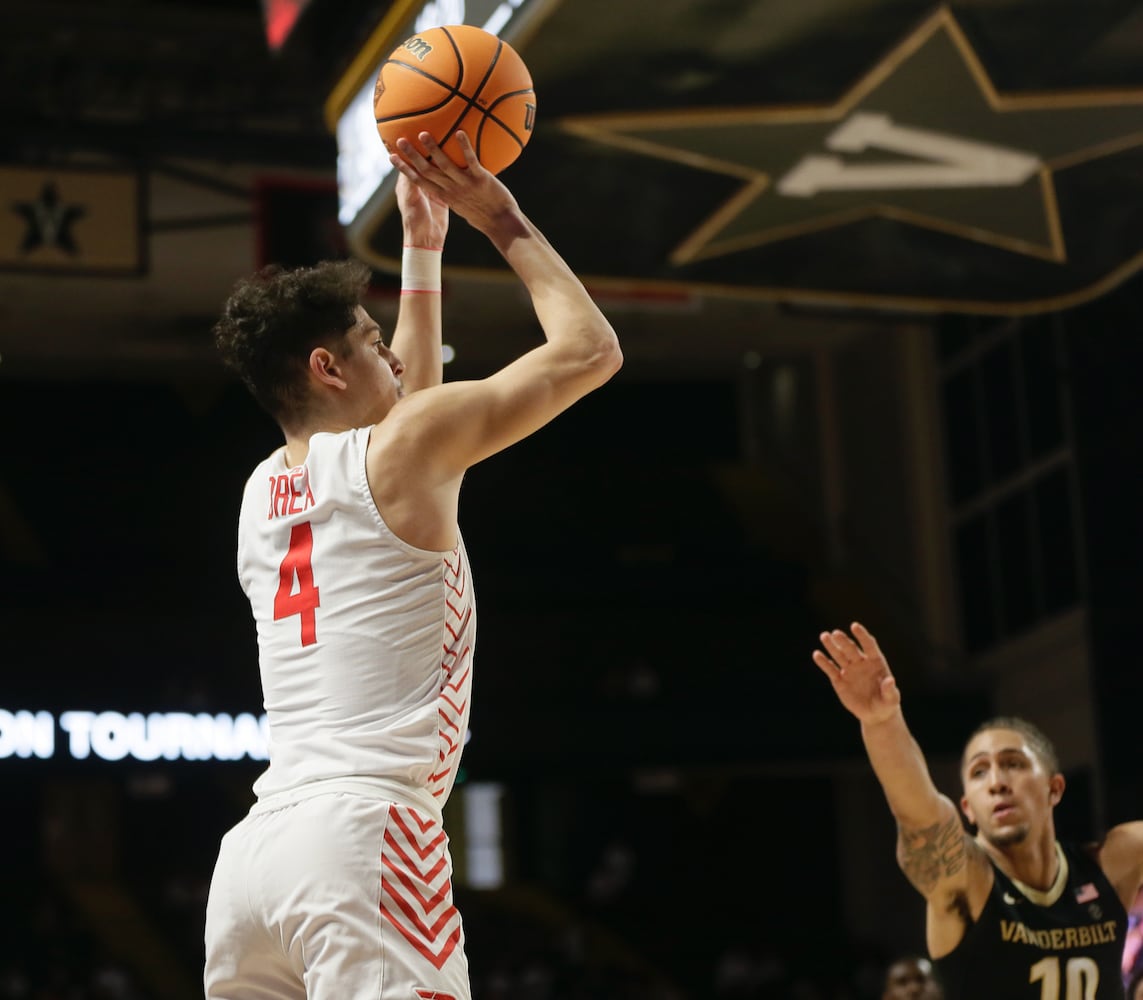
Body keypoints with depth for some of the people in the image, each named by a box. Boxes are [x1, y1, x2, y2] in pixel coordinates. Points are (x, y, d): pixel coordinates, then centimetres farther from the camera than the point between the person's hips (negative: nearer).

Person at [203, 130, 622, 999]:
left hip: (255, 847, 8)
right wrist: (504, 220, 18)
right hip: (363, 837, -8)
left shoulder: (263, 492, 22)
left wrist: (424, 245, 42)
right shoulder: (399, 449, 1)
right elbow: (590, 350, 6)